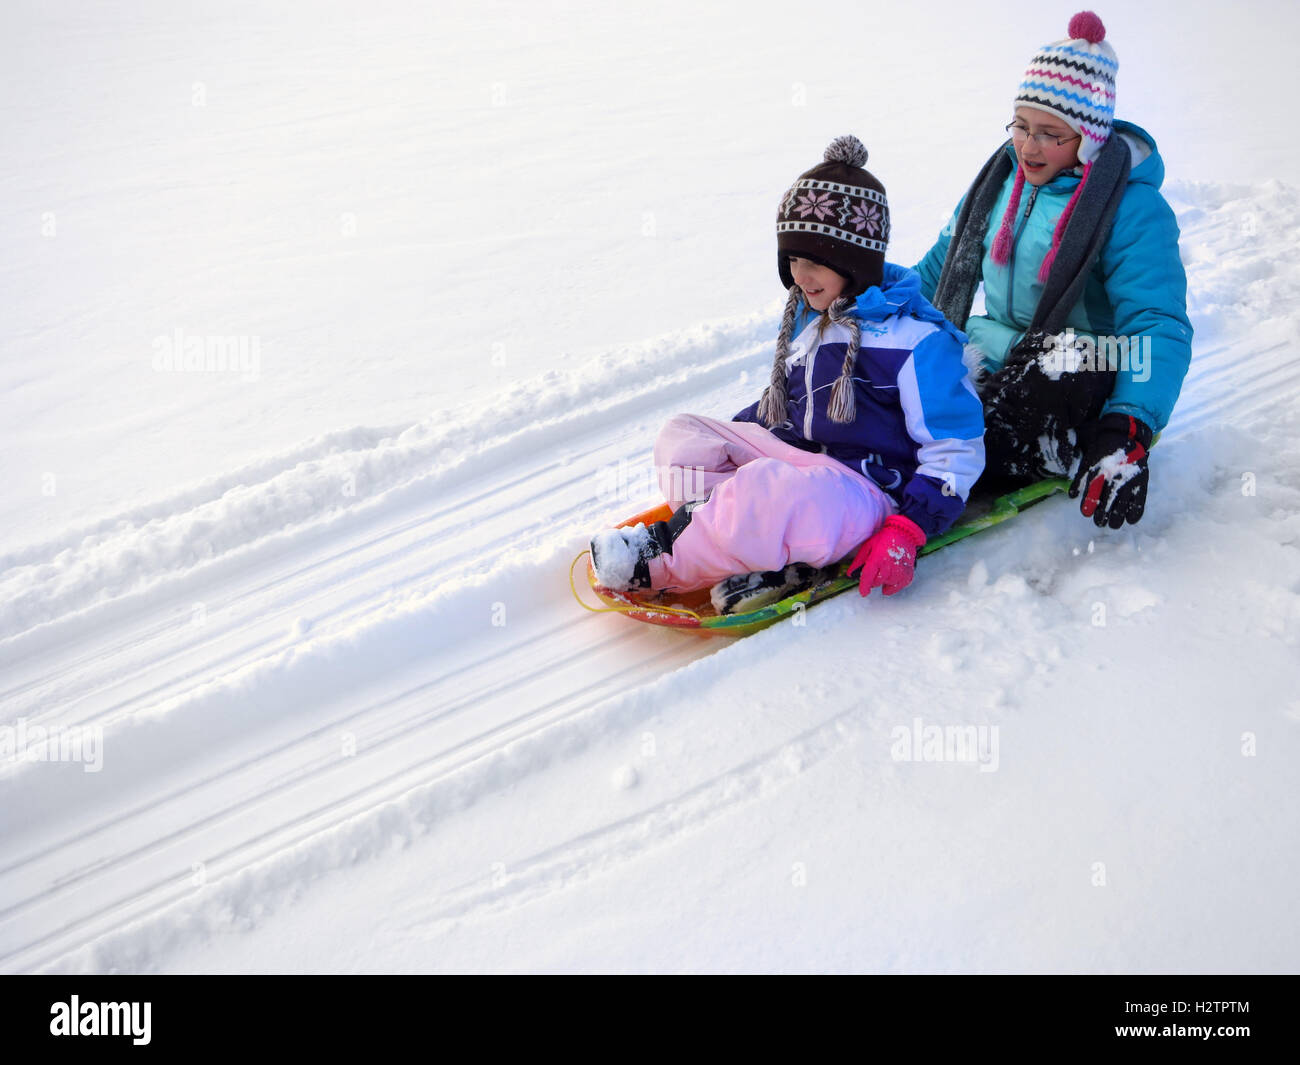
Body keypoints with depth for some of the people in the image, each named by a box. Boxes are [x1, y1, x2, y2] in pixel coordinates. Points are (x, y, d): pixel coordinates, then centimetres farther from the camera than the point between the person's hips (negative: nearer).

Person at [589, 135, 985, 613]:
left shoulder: (917, 341, -12)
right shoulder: (806, 316, 13)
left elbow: (955, 447, -12)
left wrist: (907, 530, -21)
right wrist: (727, 438, 19)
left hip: (866, 492, -9)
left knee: (764, 491, -39)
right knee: (684, 434, 1)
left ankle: (664, 565, -14)